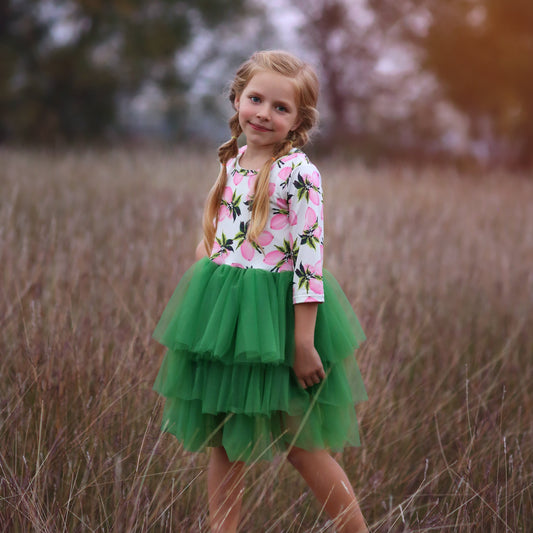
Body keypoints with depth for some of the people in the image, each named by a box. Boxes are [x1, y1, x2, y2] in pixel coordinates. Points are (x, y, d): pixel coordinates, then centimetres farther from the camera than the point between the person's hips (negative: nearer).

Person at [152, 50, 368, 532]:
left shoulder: (298, 172, -13)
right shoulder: (235, 163, 8)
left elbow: (310, 257, -17)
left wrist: (304, 342, -19)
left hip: (276, 315, -7)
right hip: (224, 312, 7)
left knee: (300, 444, 3)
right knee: (221, 439, 10)